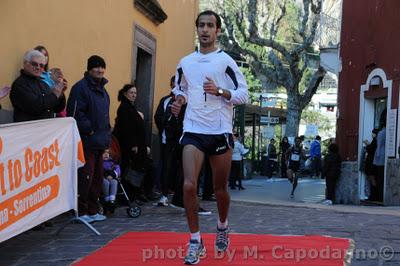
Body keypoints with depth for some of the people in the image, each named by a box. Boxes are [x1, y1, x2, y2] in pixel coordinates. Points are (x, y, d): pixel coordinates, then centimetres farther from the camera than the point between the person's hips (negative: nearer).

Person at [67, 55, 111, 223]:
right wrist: (89, 129, -16)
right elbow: (75, 114, -18)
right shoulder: (81, 88, -10)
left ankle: (92, 211, 20)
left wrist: (106, 134, 16)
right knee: (85, 176, -8)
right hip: (87, 141, -9)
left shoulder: (101, 89, 18)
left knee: (97, 177, 12)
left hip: (100, 142, 9)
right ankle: (81, 211, 0)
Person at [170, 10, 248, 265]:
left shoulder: (226, 61, -3)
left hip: (220, 132, -2)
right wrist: (179, 100, 2)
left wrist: (220, 91, -19)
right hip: (193, 131, 2)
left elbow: (244, 94, -4)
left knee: (220, 188, 9)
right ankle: (196, 241, -1)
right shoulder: (185, 62, 9)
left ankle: (223, 227, 38)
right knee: (189, 185, -13)